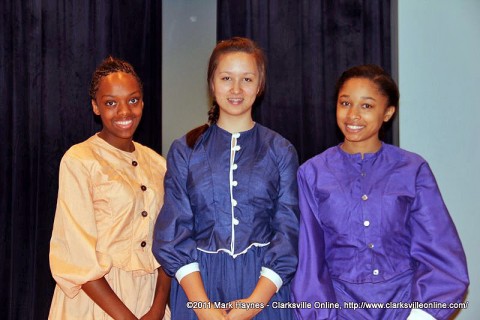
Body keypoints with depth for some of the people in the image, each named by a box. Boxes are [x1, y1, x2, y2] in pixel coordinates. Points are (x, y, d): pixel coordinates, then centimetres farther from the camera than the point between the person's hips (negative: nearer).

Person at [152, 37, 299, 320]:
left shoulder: (281, 151, 2)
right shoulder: (184, 151, 2)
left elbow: (288, 232, -2)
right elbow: (174, 232, -3)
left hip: (264, 286, 0)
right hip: (197, 287, 0)